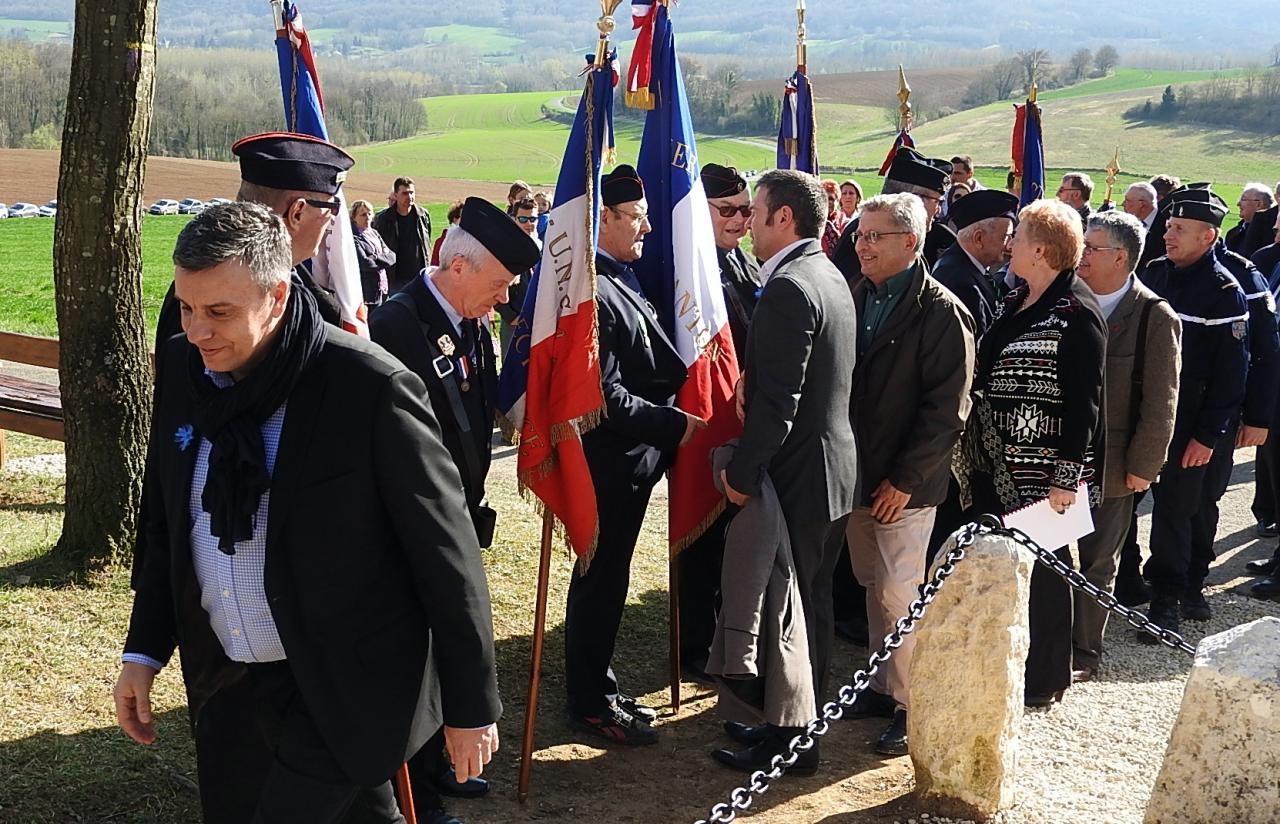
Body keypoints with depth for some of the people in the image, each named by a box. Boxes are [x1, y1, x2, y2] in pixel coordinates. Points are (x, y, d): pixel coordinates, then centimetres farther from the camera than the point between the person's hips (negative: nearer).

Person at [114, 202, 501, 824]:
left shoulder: (370, 387, -19)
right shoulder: (181, 368, -1)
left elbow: (447, 554, -14)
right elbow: (164, 522, 12)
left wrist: (472, 705, -9)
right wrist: (144, 651, 10)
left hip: (344, 682, -6)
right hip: (224, 680, 6)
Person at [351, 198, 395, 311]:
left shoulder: (374, 233, 13)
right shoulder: (353, 238, -11)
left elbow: (392, 256, 6)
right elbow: (365, 263, -21)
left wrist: (377, 258, -12)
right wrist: (384, 260, -6)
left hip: (381, 288, 7)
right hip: (364, 291, -7)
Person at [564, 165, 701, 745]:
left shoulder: (621, 282, 9)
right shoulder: (592, 292, -23)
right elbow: (607, 397, -25)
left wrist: (674, 419, 8)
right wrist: (676, 425, -17)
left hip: (630, 461, 10)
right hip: (609, 464, -10)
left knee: (605, 578, 19)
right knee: (601, 581, 3)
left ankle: (598, 690, 33)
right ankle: (590, 705, 18)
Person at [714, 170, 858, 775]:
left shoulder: (789, 288, -21)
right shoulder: (830, 276, 11)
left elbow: (778, 401, -25)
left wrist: (743, 473, -18)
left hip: (797, 477, -10)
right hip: (834, 469, 10)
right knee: (811, 604, 18)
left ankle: (790, 743, 13)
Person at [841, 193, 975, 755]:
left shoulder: (941, 313, -13)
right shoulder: (857, 297, 7)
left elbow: (947, 410, -15)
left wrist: (904, 480, -16)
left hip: (903, 485, -6)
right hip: (857, 475, 7)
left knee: (898, 595, -3)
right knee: (873, 588, 15)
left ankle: (912, 705, 11)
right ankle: (884, 686, 28)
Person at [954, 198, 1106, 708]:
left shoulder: (1077, 314, -14)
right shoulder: (1014, 302, 11)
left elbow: (1084, 402, -16)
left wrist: (1067, 477, -19)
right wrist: (974, 451, 14)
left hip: (1042, 473, -8)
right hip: (994, 465, 8)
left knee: (1039, 569, 4)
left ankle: (1043, 679, 19)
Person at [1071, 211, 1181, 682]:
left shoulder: (1156, 318, -9)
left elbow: (1161, 403, -8)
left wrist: (1143, 465, -9)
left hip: (1110, 464, -3)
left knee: (1096, 562, 10)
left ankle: (1084, 653, 22)